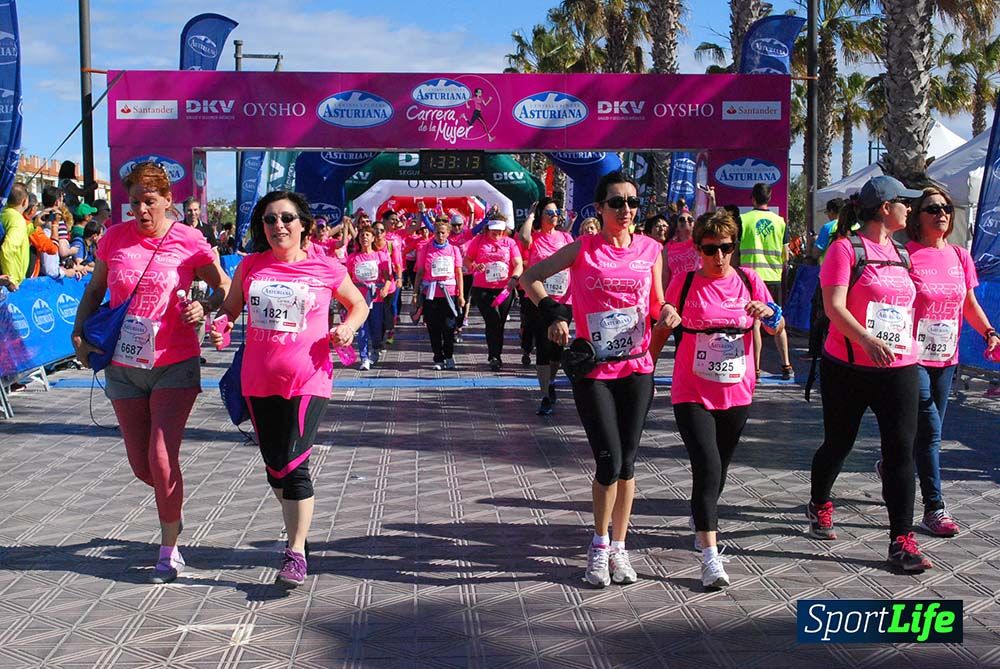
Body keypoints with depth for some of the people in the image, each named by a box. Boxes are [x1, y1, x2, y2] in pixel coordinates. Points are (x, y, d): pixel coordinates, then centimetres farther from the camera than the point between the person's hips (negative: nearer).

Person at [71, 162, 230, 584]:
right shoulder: (114, 238, 0)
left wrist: (205, 309, -20)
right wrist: (79, 334, 2)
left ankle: (169, 549, 5)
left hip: (175, 365, -4)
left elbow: (226, 288, 0)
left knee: (162, 458, -11)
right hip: (123, 367, 4)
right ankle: (173, 508, 42)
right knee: (141, 465, 10)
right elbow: (94, 290, 14)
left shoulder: (189, 242, -8)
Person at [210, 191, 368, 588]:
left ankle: (296, 553, -1)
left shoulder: (325, 268, -3)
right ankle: (298, 530, 38)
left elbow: (359, 305, 12)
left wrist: (347, 327, -8)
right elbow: (230, 309, 16)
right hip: (259, 382, 4)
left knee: (293, 465, -11)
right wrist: (219, 326, -6)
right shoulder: (250, 266, 3)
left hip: (308, 380, -4)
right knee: (274, 468, 14)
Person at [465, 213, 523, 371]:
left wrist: (514, 278, -20)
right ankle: (495, 357, -8)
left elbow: (518, 264, -1)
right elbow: (467, 260, 8)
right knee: (494, 320, -15)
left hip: (505, 289, 2)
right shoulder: (479, 241, 4)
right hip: (482, 289, -2)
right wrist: (475, 267, -14)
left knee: (499, 323, 9)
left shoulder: (510, 242, 6)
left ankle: (494, 354, 24)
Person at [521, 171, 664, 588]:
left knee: (626, 461, 7)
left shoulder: (650, 249, 5)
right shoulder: (583, 249, -3)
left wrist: (667, 314, -7)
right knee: (609, 462, -7)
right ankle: (600, 545, 15)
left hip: (637, 368, 3)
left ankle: (618, 547, 22)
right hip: (593, 371, -3)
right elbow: (529, 277, 3)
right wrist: (552, 313, -11)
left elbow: (657, 303, 15)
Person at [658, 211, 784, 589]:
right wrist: (667, 317, -16)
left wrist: (768, 313, -17)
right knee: (707, 468, -16)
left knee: (719, 468, 17)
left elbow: (777, 329, 6)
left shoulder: (748, 280, 1)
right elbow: (664, 327, 7)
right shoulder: (684, 282, -4)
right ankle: (711, 556, -15)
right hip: (692, 393, -3)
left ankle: (701, 521, 45)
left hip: (736, 394, 3)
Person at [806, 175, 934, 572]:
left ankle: (902, 539, 2)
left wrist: (910, 349, 18)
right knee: (838, 444, 11)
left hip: (900, 370, 5)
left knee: (901, 451, -2)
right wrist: (867, 340, -32)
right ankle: (819, 505, 38)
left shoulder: (901, 254, 13)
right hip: (849, 370, -5)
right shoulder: (846, 248, -8)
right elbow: (833, 306, -18)